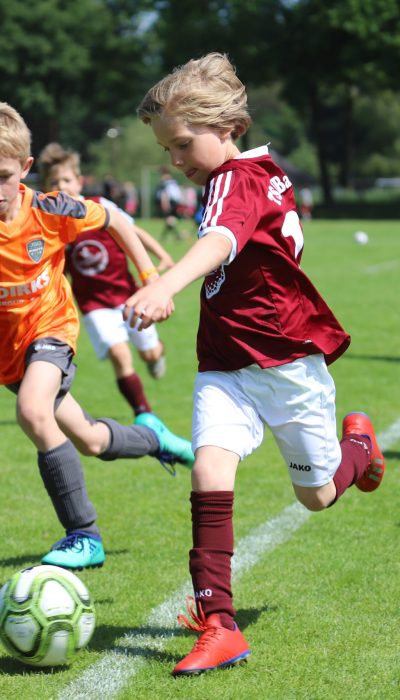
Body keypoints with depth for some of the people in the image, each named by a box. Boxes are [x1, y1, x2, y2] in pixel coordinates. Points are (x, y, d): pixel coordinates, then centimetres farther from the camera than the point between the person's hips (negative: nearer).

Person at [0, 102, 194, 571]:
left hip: (50, 326, -3)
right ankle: (151, 437, 51)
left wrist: (149, 277, 2)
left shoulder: (47, 211, -20)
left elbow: (112, 220, -3)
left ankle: (83, 535, -19)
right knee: (89, 441, 14)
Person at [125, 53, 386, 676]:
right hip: (226, 365, 7)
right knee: (209, 468, -17)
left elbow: (219, 243, -44)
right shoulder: (267, 174, 6)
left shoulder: (236, 182, -22)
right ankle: (218, 625, -20)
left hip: (289, 361, -7)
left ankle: (359, 445, 48)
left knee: (317, 495, 12)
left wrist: (165, 286, -62)